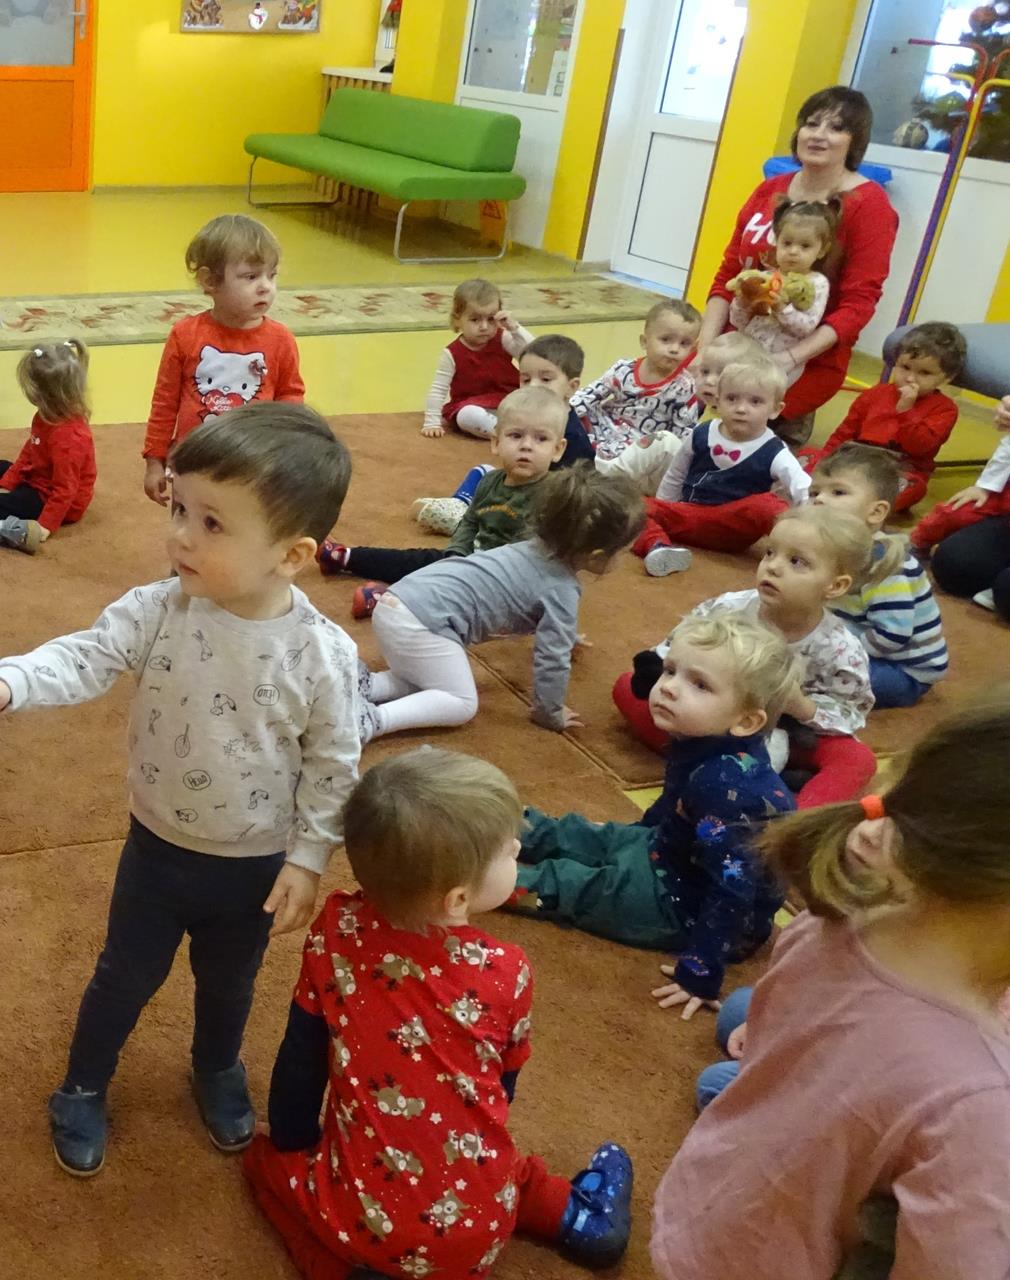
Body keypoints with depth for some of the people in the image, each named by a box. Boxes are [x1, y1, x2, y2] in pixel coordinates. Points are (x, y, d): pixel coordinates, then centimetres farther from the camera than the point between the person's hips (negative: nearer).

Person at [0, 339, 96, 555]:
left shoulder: (68, 438, -34)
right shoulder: (47, 417, -4)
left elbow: (66, 489, -31)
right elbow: (27, 454, 8)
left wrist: (46, 526, -28)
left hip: (49, 499, -10)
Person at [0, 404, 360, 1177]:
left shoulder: (323, 652, -23)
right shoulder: (155, 611, -19)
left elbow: (333, 766, -14)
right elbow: (85, 659, -24)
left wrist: (308, 859, -11)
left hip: (256, 864, 0)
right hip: (157, 846, 1)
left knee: (228, 984, 26)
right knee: (126, 976, 22)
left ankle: (218, 1069, 57)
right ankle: (83, 1088, 49)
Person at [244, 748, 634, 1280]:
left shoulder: (336, 930, -13)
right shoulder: (507, 972, -13)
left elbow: (300, 1057, -1)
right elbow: (501, 1087, 4)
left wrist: (293, 1145, 18)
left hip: (365, 1213, -2)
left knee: (268, 1156, 25)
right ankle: (573, 1214, 21)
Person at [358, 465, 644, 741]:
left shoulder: (534, 548, 18)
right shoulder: (562, 589, -9)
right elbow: (552, 657, -9)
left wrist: (566, 634, 58)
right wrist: (550, 713, 8)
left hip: (395, 603, 9)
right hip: (422, 620, -9)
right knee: (462, 703, 3)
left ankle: (363, 687, 8)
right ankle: (372, 719, -12)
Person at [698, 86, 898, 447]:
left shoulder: (869, 205, -6)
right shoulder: (769, 190, 9)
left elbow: (858, 304, -12)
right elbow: (728, 274, 9)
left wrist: (788, 359, -22)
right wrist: (705, 348, -5)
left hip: (809, 364, -5)